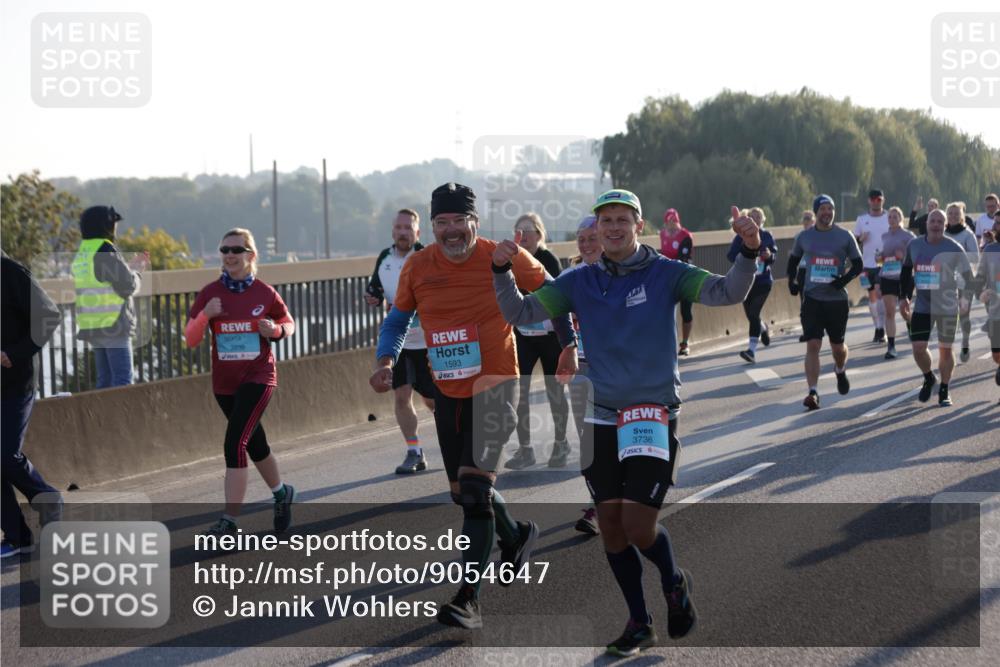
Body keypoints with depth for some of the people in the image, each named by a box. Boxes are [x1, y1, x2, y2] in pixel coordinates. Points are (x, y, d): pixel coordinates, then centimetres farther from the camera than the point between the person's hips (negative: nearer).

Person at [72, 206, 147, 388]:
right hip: (113, 325, -8)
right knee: (122, 379, -7)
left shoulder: (82, 254, 14)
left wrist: (131, 266, 23)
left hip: (91, 326, 8)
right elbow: (127, 286, -13)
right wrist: (137, 272, 8)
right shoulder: (105, 252, -13)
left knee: (105, 380, 12)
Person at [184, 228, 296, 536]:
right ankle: (282, 494, 45)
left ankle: (229, 522, -15)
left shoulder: (265, 293, -6)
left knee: (235, 443, -18)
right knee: (255, 444, 19)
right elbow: (190, 340, -2)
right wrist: (204, 316, -21)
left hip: (258, 378, -4)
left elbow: (288, 323, 10)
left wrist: (276, 330, -12)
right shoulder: (210, 293, -2)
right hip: (224, 383, 4)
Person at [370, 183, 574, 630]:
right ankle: (515, 536, 47)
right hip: (447, 391, 5)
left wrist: (568, 344, 1)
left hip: (494, 384, -5)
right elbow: (398, 319, 11)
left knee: (475, 488, -18)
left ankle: (469, 599, -17)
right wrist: (385, 361, -6)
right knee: (462, 491, 16)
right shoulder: (418, 267, -2)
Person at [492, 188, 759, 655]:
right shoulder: (579, 282, 5)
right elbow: (519, 313, 1)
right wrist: (501, 272, -16)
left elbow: (725, 292, -13)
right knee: (610, 524, 5)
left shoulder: (664, 274, -3)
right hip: (601, 418, 4)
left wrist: (749, 253, -30)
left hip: (654, 414, -3)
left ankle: (674, 583, 23)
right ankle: (639, 624, 21)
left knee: (638, 526, -10)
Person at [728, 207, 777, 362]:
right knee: (750, 314, 11)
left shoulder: (767, 236, 1)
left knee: (754, 314, -13)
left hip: (763, 281, -2)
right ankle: (763, 328, 47)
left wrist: (769, 255, -14)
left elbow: (775, 253, 9)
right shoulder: (741, 237, 0)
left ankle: (752, 349, -12)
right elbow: (731, 255, -2)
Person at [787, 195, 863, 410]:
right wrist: (792, 281, 4)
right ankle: (813, 393, -12)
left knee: (838, 346, 10)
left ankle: (840, 371, 45)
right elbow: (794, 260, 19)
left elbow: (858, 264, 3)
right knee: (813, 345, -11)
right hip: (812, 298, 0)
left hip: (837, 299, 0)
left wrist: (844, 279, -15)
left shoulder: (845, 236, -1)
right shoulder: (804, 237, 4)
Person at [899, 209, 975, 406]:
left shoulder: (953, 248, -8)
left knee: (945, 350, 4)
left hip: (947, 307, -2)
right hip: (922, 307, 2)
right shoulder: (914, 246, 2)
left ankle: (944, 391, 19)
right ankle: (928, 379, 22)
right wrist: (904, 297, 11)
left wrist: (965, 297, -16)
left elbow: (968, 274, -3)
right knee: (918, 348, -6)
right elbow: (906, 271, 15)